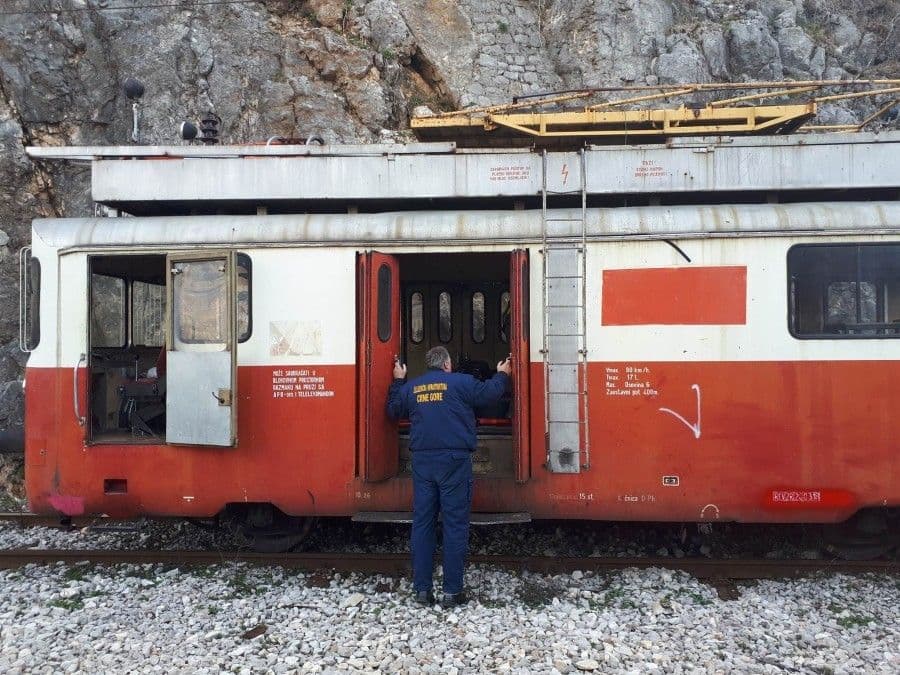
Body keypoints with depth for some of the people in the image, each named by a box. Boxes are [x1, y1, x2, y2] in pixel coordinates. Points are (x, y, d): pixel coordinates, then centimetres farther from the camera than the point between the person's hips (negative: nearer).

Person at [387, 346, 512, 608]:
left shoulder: (410, 387, 10)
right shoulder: (460, 382, -3)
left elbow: (394, 411, 25)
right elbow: (489, 394, 2)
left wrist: (398, 381, 38)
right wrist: (502, 375, 21)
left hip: (422, 463, 4)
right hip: (454, 461, -4)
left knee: (422, 524, 9)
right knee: (455, 525, 2)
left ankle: (422, 589, 13)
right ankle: (452, 591, 5)